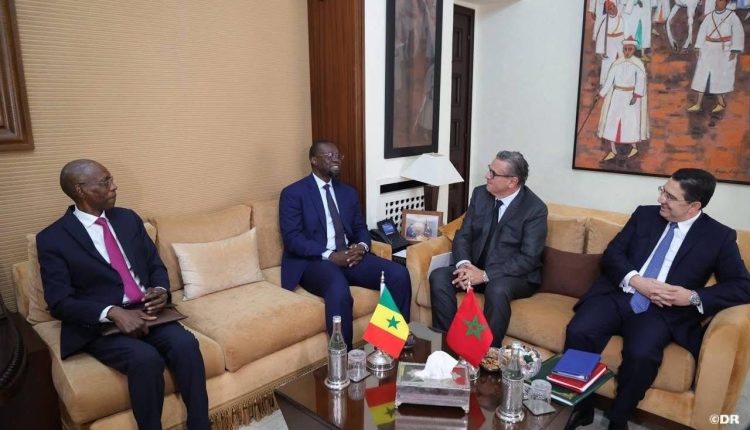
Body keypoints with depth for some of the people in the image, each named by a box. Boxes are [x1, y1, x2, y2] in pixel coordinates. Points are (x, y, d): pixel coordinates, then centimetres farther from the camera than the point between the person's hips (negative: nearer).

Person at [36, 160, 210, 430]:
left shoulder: (128, 218, 11)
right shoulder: (52, 239, -3)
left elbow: (156, 265, 15)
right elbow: (59, 302, -8)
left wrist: (161, 290, -9)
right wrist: (112, 312, -25)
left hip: (146, 312, 4)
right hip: (98, 324, -4)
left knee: (185, 343, -26)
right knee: (146, 358, -33)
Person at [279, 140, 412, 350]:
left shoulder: (348, 192, 18)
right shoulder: (293, 193, -1)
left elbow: (361, 228, 17)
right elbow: (292, 238, -11)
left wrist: (362, 246, -8)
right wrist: (329, 256, -21)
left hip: (350, 256, 6)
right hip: (313, 261, -5)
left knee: (399, 274, -17)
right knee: (339, 291, -38)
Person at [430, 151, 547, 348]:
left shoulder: (535, 208, -14)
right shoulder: (480, 194, 2)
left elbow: (528, 258, -19)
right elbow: (463, 235, 3)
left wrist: (486, 275, -26)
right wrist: (464, 264, -19)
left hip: (516, 275, -5)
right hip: (476, 268, 5)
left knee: (497, 289, -37)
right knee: (438, 276, -20)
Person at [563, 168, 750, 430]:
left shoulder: (720, 236, 5)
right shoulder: (645, 215, 11)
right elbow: (612, 254, 5)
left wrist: (693, 297, -15)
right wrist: (636, 281, -14)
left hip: (660, 311, -2)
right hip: (617, 296, 2)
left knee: (642, 354, -33)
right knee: (578, 332, -26)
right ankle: (579, 406, -4)